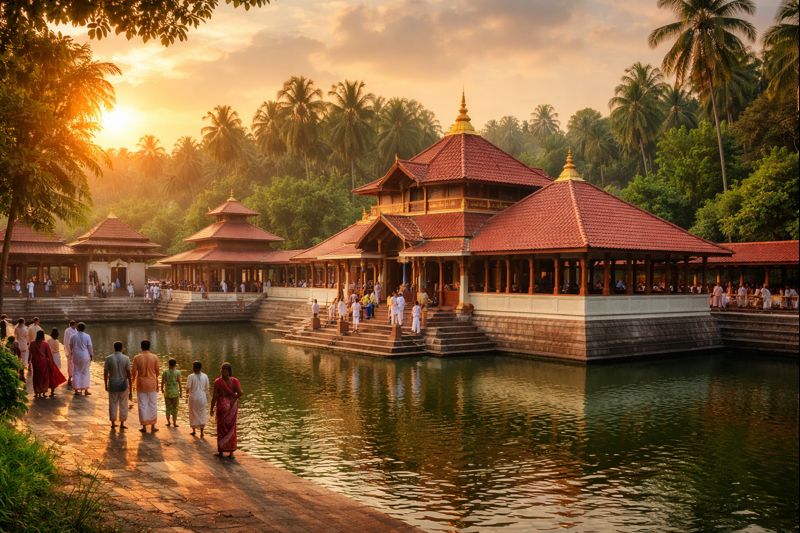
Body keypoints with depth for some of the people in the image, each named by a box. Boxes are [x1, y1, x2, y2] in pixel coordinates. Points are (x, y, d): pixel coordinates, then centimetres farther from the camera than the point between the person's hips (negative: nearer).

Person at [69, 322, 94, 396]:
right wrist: (91, 355, 7)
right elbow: (90, 347, -6)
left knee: (76, 373, 10)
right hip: (85, 356, -2)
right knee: (85, 373, 8)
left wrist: (71, 353, 26)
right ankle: (85, 390, 10)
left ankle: (76, 390, 11)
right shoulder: (87, 336, -10)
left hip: (76, 356, 2)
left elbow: (70, 346, 7)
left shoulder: (73, 336, -3)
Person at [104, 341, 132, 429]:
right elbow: (129, 373, -9)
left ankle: (113, 423, 18)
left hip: (112, 385, 1)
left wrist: (106, 385, 9)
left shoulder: (108, 358, -7)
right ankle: (122, 424, 11)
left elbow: (105, 373, -4)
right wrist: (130, 387, -3)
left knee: (113, 404, 13)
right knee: (123, 405, 9)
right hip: (123, 385, -1)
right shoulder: (126, 358, -9)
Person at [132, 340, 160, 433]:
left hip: (141, 384, 0)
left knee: (142, 405, 7)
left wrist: (132, 381, 9)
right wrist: (157, 383, 13)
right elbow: (157, 371, -2)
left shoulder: (137, 357, -8)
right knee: (153, 405, 10)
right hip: (152, 384, 0)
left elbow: (133, 372, -6)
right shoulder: (154, 357, -7)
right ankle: (153, 426, 13)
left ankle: (144, 427, 11)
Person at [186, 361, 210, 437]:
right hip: (202, 397, 2)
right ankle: (201, 432, 9)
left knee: (193, 414, 13)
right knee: (202, 414, 10)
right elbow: (207, 388, 2)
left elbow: (188, 388, -11)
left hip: (193, 397, -2)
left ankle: (194, 431, 23)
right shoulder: (205, 376, -3)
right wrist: (207, 398, 14)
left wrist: (187, 393, 11)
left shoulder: (191, 376, -13)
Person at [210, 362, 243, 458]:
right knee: (231, 428, 10)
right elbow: (240, 393, -16)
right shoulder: (235, 381, -4)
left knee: (221, 428, 10)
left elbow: (214, 396, -10)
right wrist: (234, 399, 2)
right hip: (232, 406, 2)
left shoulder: (218, 381, -9)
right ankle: (231, 452, 11)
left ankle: (221, 451, 14)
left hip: (222, 405, -2)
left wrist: (212, 409, -2)